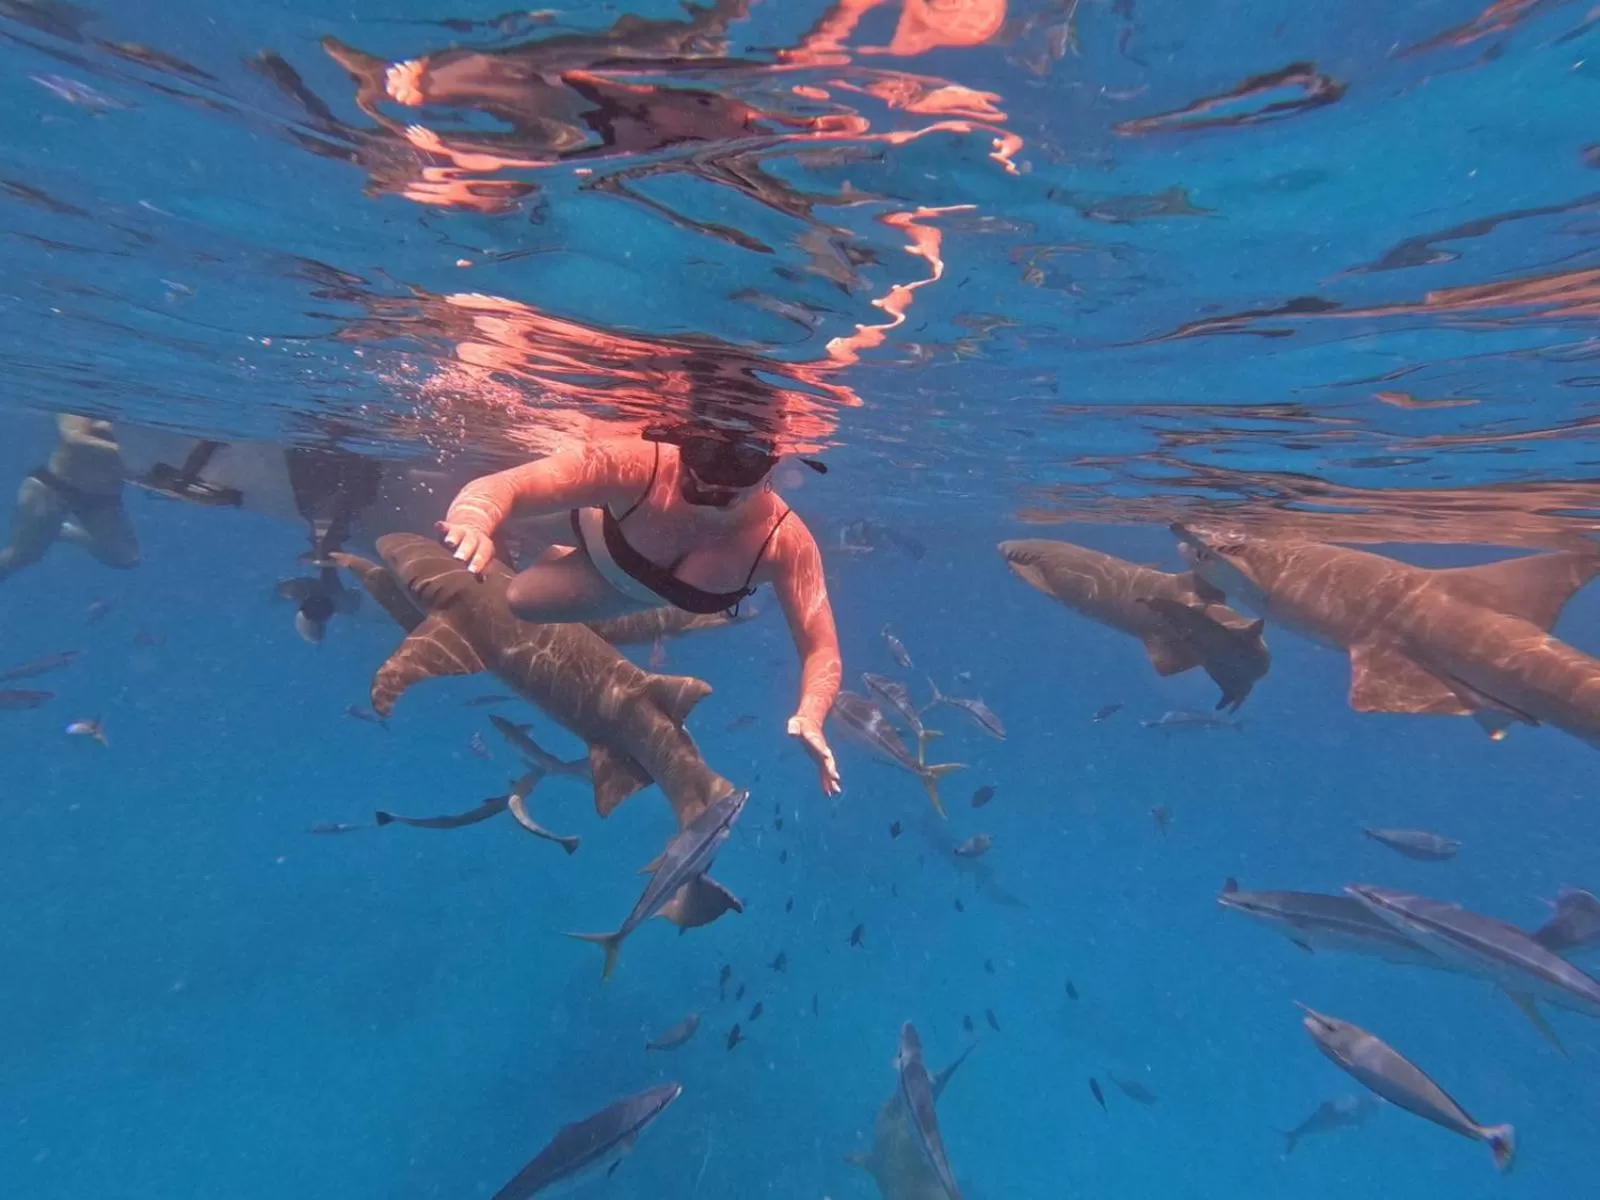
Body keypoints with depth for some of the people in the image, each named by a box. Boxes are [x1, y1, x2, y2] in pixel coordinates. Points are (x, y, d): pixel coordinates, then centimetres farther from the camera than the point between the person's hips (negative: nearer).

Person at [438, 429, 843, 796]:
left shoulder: (786, 542, -42)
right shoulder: (639, 465, -46)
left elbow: (821, 649, -40)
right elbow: (500, 487, -46)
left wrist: (810, 716, -59)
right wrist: (472, 524, -69)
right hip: (595, 544, 0)